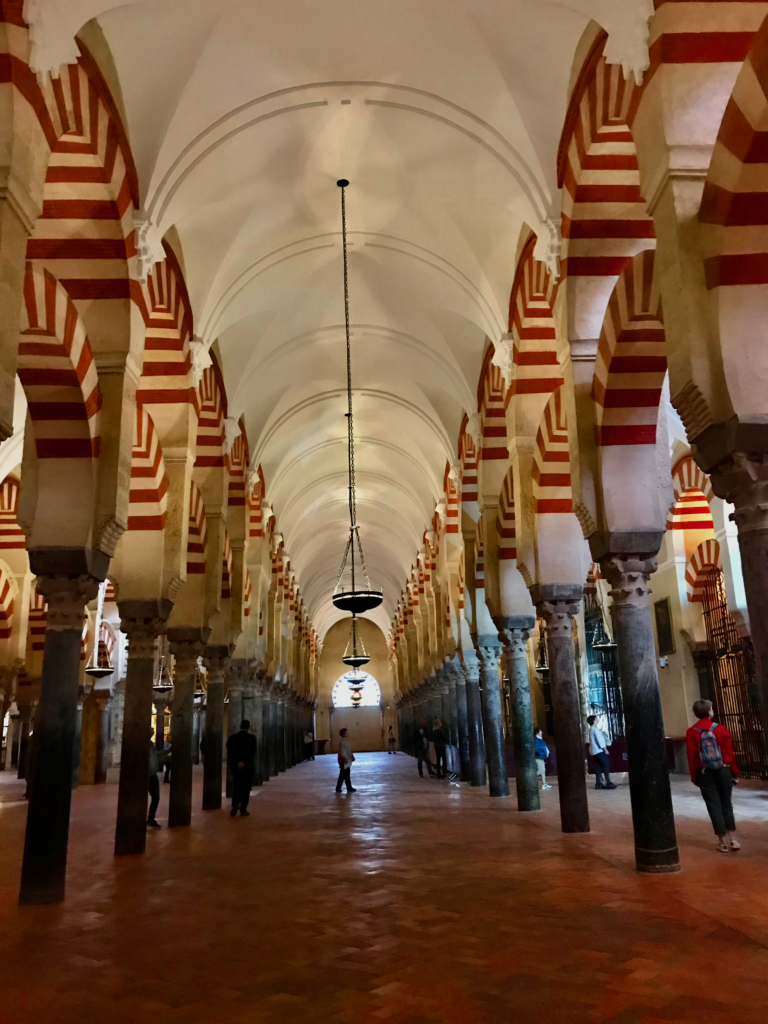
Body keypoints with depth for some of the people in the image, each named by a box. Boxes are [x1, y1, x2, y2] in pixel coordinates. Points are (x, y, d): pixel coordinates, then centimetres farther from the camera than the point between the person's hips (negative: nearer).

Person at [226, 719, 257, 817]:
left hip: (235, 766, 3)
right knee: (246, 787, 6)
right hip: (248, 766, -3)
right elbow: (252, 752, -16)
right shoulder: (252, 737, -9)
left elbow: (229, 752, -3)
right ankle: (243, 810, 7)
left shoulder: (232, 737, 2)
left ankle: (235, 804, -8)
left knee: (236, 786, 14)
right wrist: (244, 762, -14)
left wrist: (237, 762, -5)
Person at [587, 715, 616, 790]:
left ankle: (598, 783, 4)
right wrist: (605, 749, -14)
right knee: (606, 765, -8)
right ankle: (608, 783, -13)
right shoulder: (595, 729, -13)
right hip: (599, 750, -9)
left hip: (595, 751, 9)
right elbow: (599, 740, -17)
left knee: (599, 766, 7)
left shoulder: (591, 729, 17)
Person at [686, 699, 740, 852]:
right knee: (726, 803, 14)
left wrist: (694, 777, 5)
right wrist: (735, 772, 8)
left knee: (714, 805, 5)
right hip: (723, 771, 1)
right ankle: (733, 839, 14)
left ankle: (723, 841, 7)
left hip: (705, 774, -1)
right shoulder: (721, 729, -5)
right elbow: (730, 753, -2)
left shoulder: (691, 732, -5)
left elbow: (691, 757, -4)